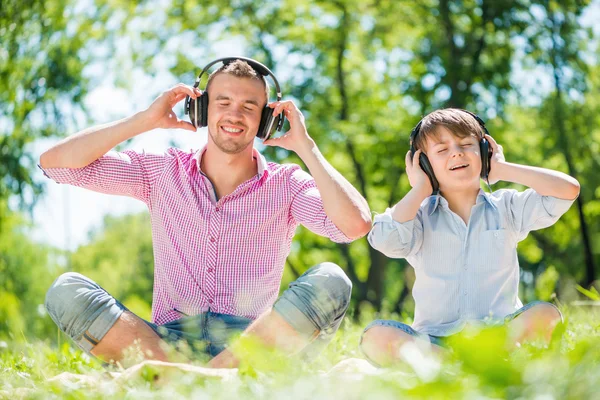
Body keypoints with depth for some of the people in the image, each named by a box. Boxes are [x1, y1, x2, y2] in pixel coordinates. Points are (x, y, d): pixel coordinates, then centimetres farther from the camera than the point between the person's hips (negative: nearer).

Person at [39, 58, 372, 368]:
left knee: (330, 281, -28)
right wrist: (145, 120, 0)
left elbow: (356, 225, -13)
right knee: (65, 290, -22)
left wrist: (305, 146, -6)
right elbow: (55, 162, 4)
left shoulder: (286, 185, 6)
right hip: (167, 341, 1)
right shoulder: (163, 172, 10)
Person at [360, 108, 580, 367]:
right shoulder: (420, 215, 8)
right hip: (434, 340, 0)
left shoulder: (506, 207, 11)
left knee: (544, 314, -29)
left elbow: (568, 190, -4)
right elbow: (386, 240, -16)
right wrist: (420, 189, -1)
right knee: (376, 336, -28)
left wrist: (502, 169, 3)